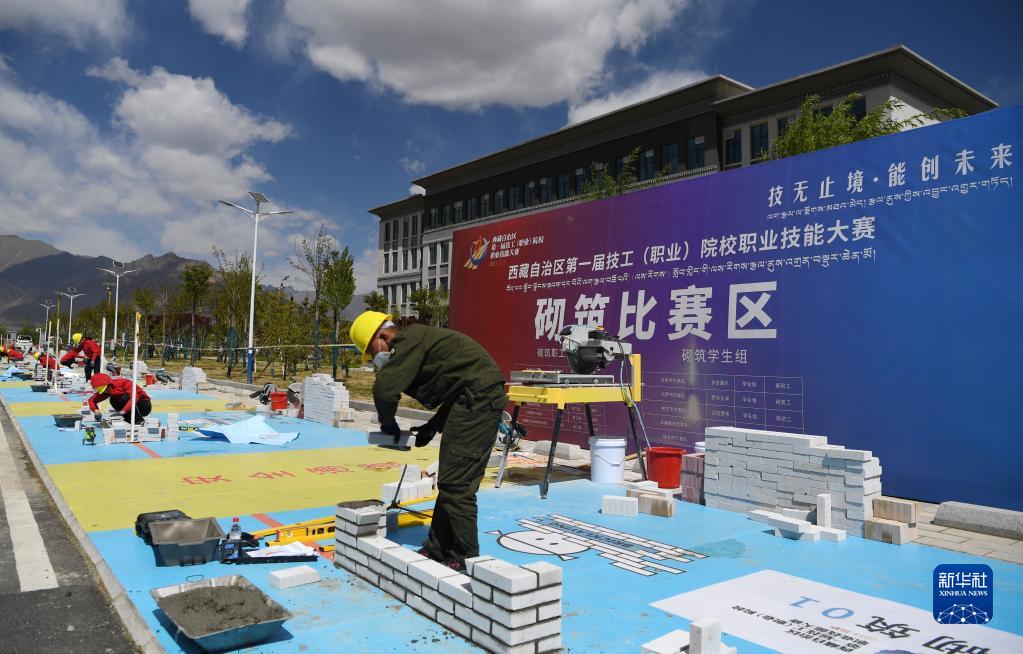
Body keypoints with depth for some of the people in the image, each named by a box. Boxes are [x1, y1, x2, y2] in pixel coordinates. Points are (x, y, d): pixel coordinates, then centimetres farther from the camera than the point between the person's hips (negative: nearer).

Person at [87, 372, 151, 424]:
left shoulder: (124, 383, -25)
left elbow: (134, 397, -38)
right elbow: (92, 400, 3)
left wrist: (122, 411, -43)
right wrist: (96, 410, -16)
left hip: (145, 406, -7)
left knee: (125, 397, -27)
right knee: (113, 400, -10)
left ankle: (139, 420, -18)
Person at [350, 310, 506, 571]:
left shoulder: (411, 339, -9)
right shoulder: (416, 341, 23)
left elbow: (385, 388, -20)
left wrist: (388, 423, 0)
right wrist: (434, 426, 17)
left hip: (477, 400, -11)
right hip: (475, 401, 11)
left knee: (456, 485, -7)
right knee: (450, 483, 15)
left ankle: (464, 559, 2)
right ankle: (437, 550, 24)